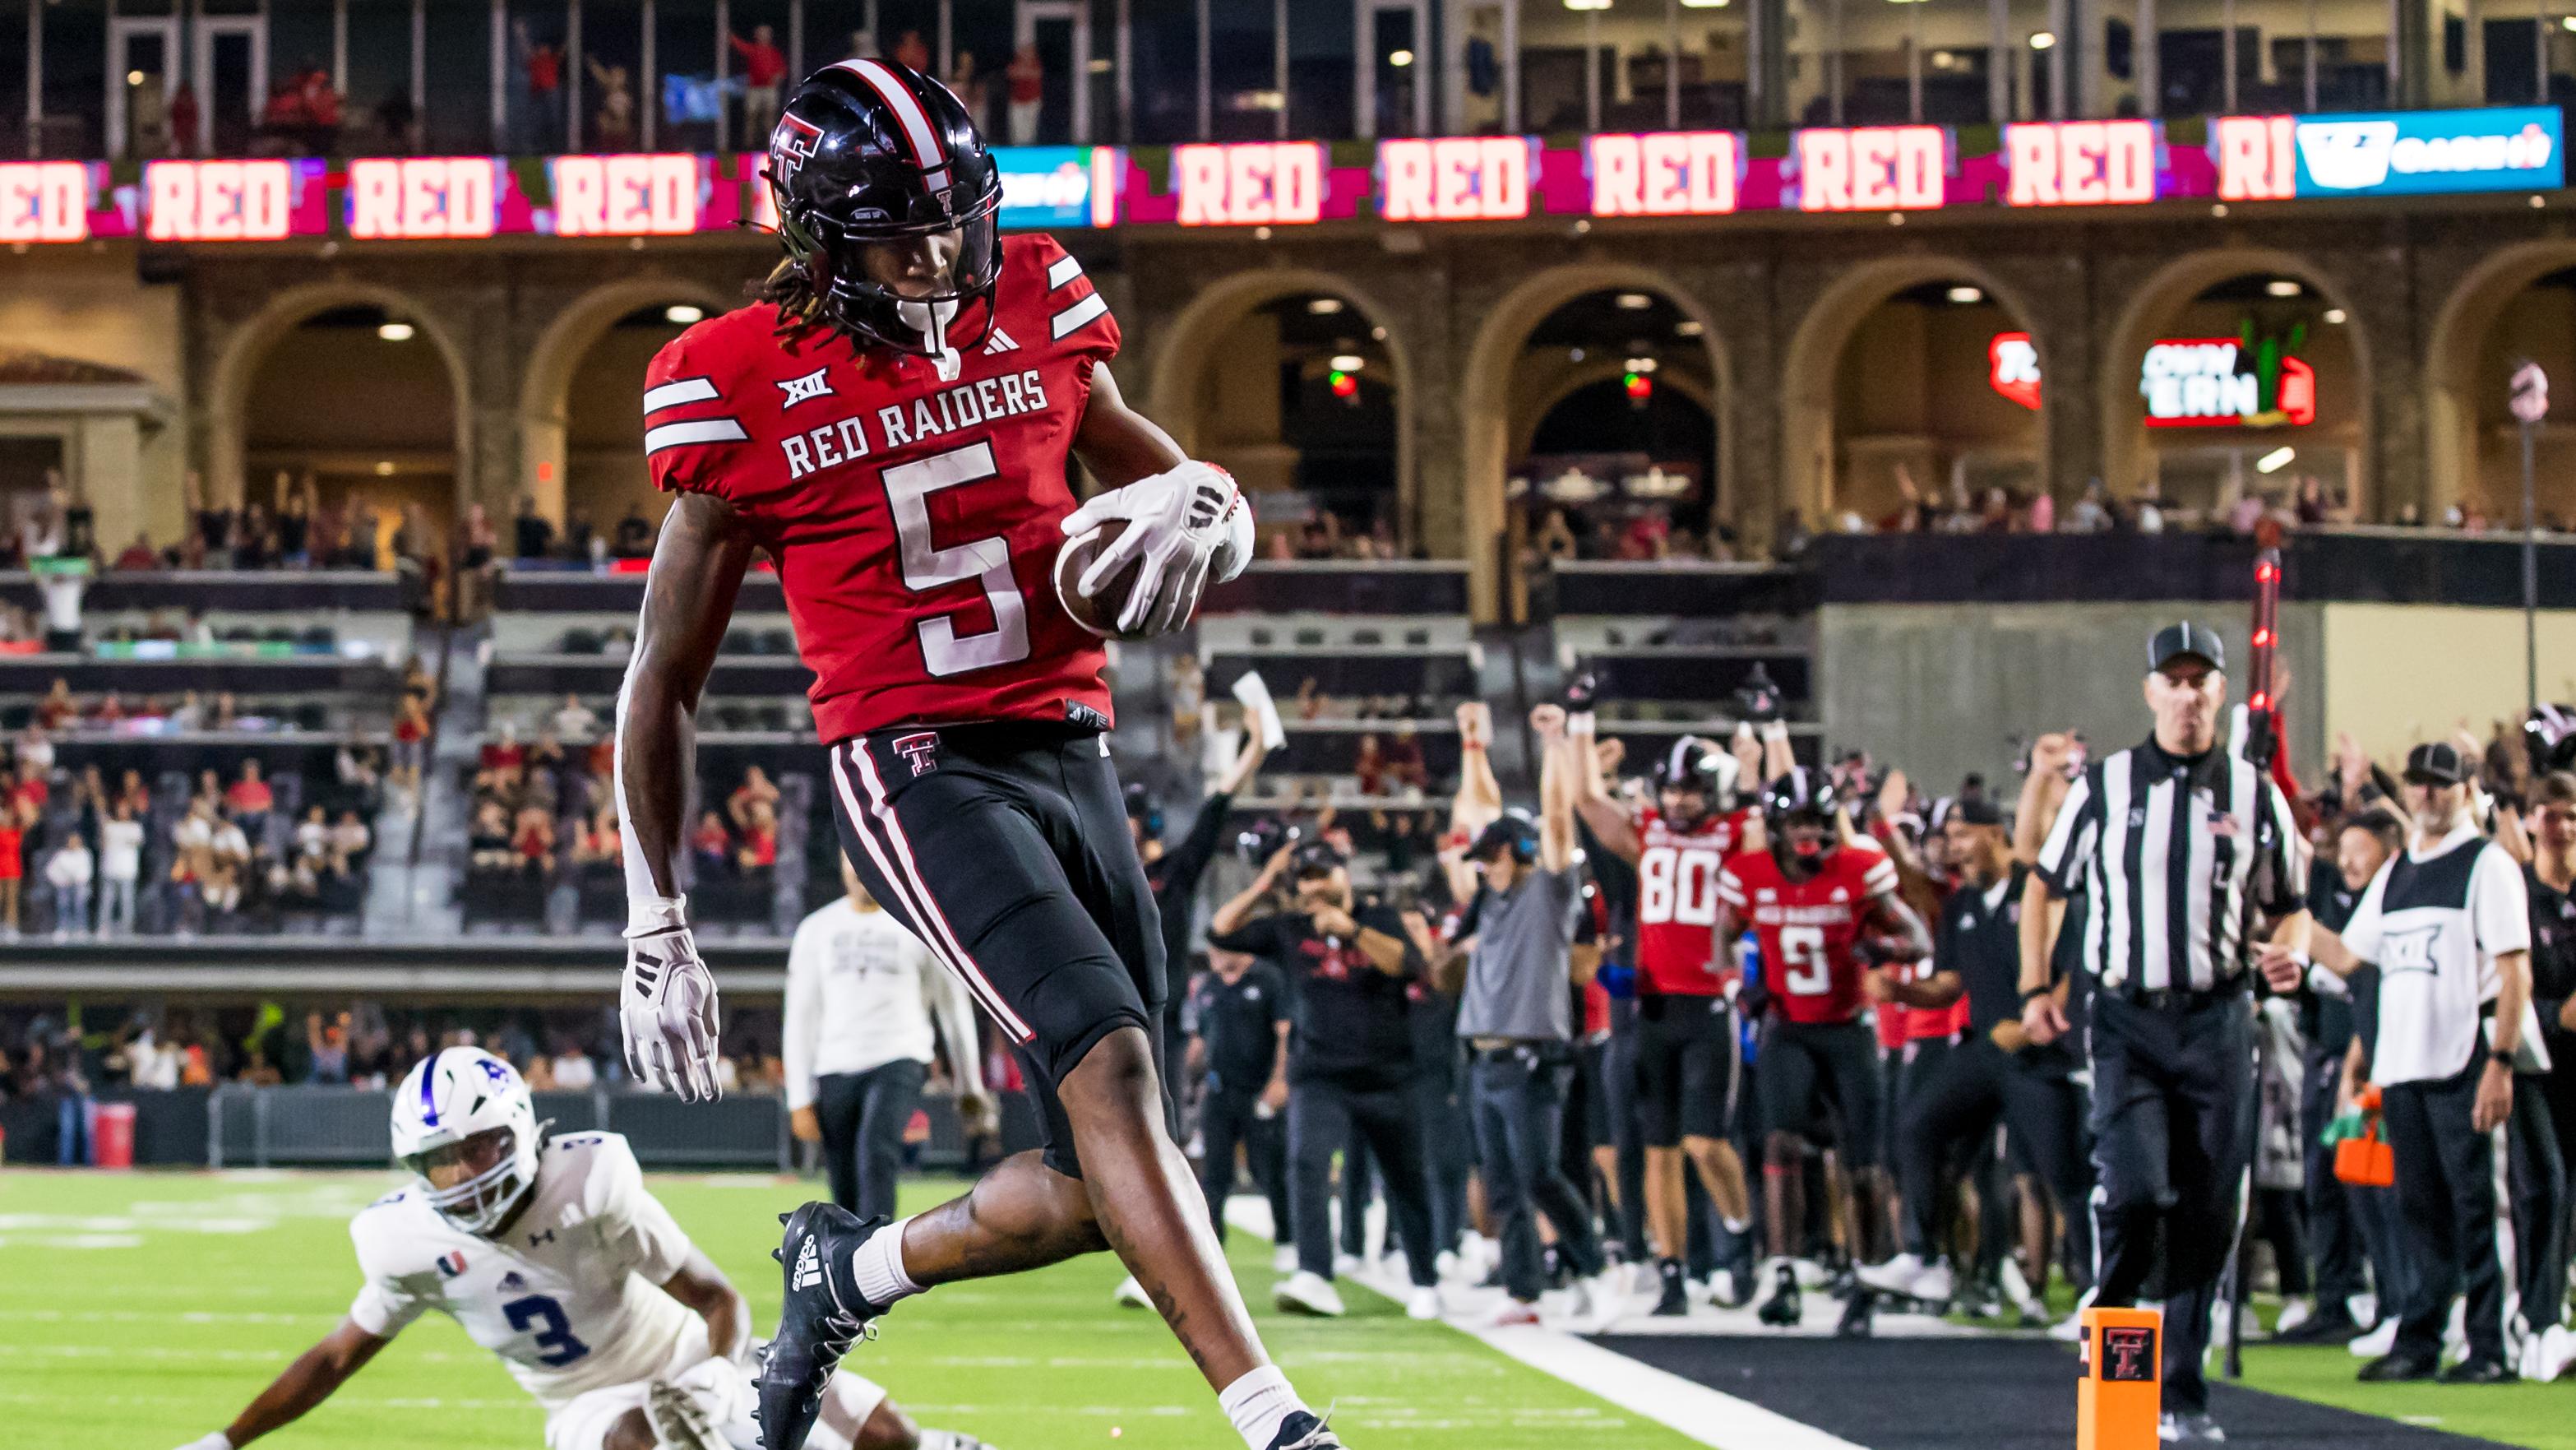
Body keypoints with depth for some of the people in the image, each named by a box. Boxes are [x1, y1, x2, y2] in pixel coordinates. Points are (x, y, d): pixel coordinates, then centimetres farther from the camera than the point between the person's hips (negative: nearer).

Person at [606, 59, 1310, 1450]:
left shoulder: (1031, 308, 6)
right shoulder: (746, 389, -5)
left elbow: (1161, 474, 17)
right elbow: (662, 682, 2)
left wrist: (1194, 514, -10)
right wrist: (655, 929, 2)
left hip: (1070, 755, 6)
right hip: (918, 770, -6)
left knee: (1096, 1189, 4)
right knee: (1109, 1061, -26)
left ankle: (849, 1269, 32)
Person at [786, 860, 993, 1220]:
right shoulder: (816, 930, 10)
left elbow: (954, 1006, 11)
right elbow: (800, 1018, 10)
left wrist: (970, 1085, 13)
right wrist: (800, 1100, 4)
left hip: (899, 1064, -3)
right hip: (835, 1070, 3)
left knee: (876, 1154, -27)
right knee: (847, 1199, 2)